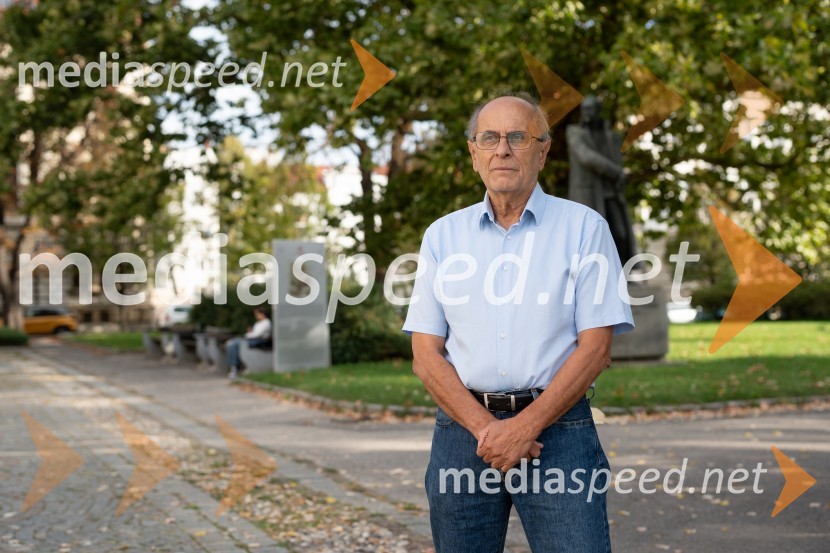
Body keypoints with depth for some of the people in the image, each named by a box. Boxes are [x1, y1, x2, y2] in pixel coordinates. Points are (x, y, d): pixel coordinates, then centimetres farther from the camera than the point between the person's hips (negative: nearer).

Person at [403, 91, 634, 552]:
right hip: (464, 427, 3)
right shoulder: (443, 235, 9)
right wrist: (485, 427, -9)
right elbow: (426, 354, 4)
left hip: (555, 427, -2)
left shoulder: (584, 228, 2)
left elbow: (596, 347, -4)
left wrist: (526, 427, -13)